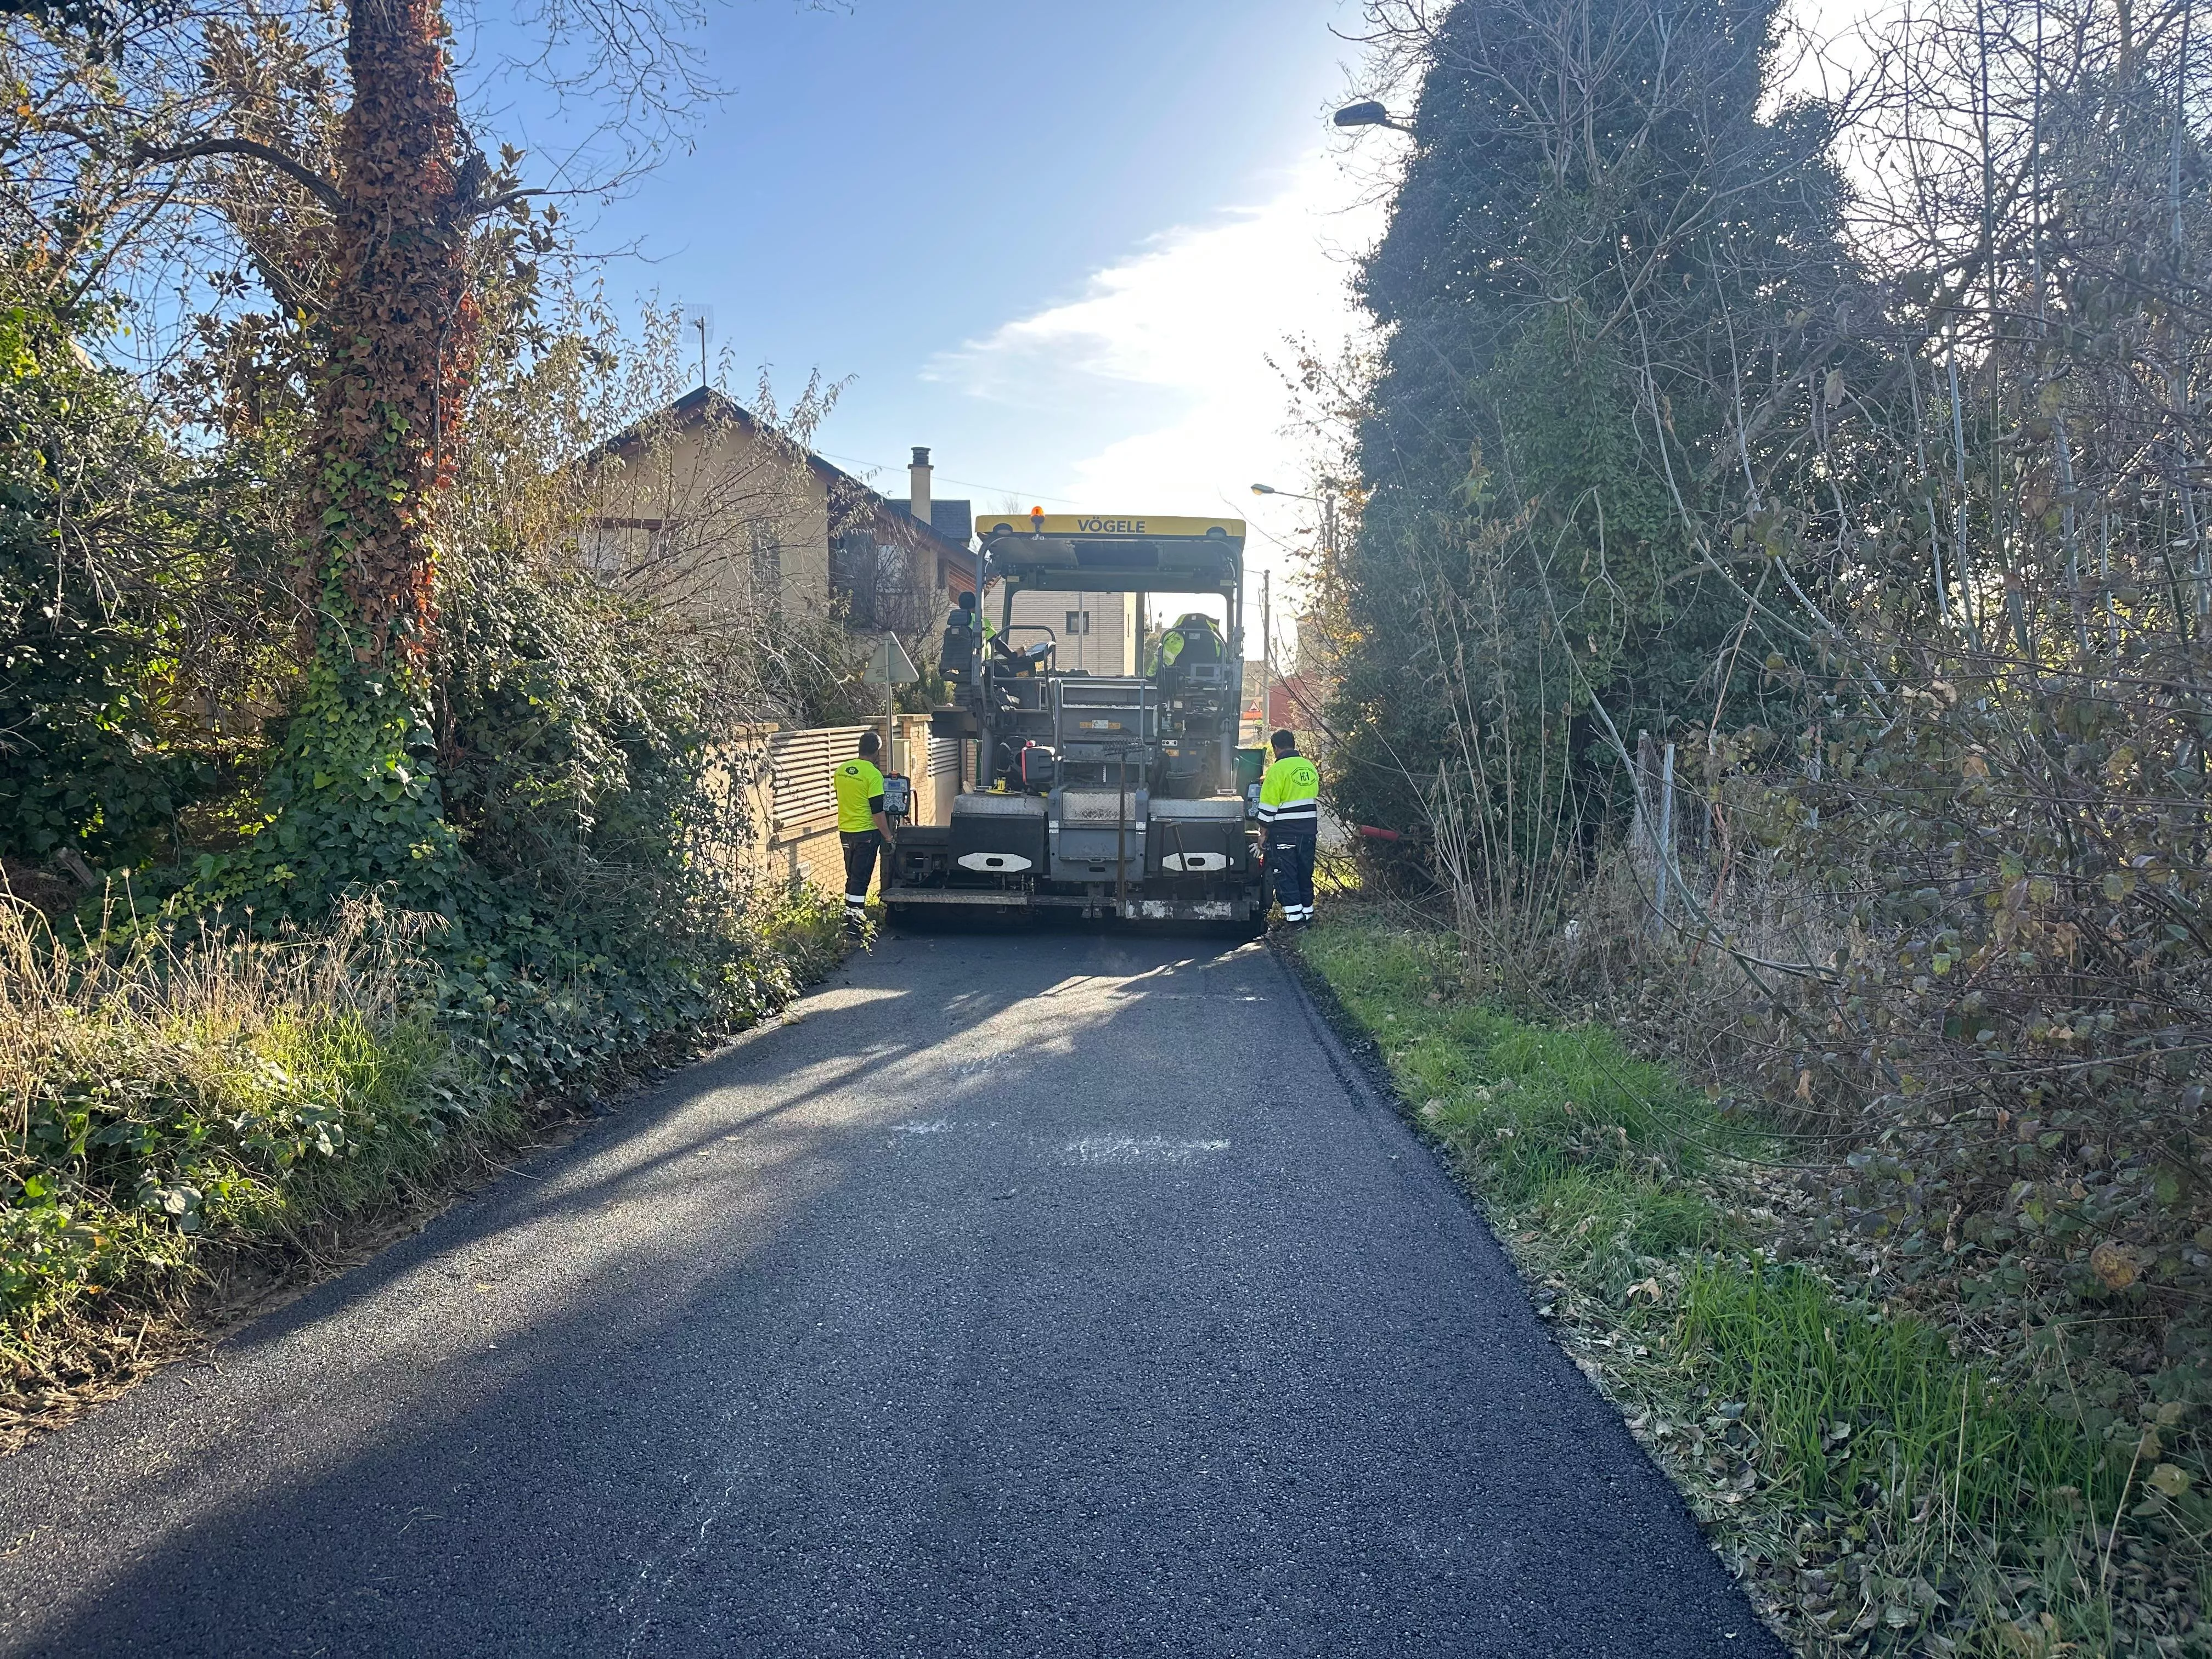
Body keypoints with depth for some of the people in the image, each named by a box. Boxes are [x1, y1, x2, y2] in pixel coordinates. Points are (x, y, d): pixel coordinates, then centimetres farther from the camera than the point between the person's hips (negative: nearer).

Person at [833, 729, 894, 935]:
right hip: (866, 833, -7)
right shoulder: (873, 775, -17)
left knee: (853, 876, 18)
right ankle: (853, 923, -2)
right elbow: (877, 810, -17)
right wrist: (888, 837, -10)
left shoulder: (841, 770, 4)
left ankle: (852, 914, 25)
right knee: (861, 877, -2)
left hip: (845, 831, 7)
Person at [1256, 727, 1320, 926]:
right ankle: (1307, 913, 21)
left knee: (1285, 874, -2)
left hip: (1284, 830, -7)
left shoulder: (1278, 769, -13)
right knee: (1305, 872, 15)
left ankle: (1294, 917, -6)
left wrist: (1264, 828, -4)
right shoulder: (1310, 766, 9)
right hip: (1309, 828, 7)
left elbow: (1269, 803, -13)